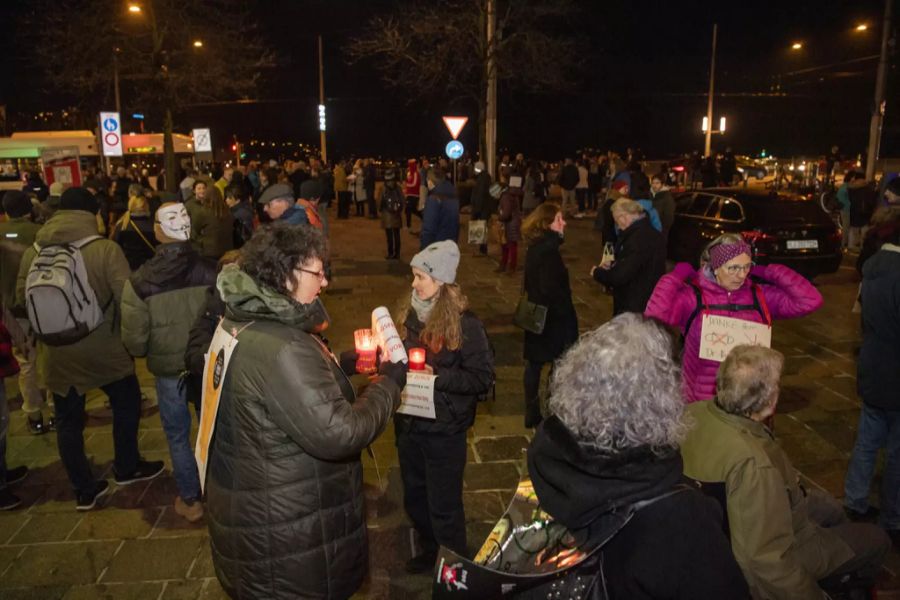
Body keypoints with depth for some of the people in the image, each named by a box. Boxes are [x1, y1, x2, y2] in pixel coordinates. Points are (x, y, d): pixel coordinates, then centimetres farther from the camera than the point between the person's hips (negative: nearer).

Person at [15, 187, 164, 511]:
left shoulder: (33, 252, -2)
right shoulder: (105, 249, -15)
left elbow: (22, 298, 6)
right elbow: (127, 298, -18)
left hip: (57, 352, 3)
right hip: (103, 347, -3)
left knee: (68, 420, 15)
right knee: (126, 402, 20)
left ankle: (84, 489, 24)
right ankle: (127, 467, 33)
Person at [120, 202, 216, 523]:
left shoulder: (139, 282, -17)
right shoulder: (210, 271, -17)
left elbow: (134, 340, -13)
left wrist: (148, 351, 10)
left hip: (168, 368, -1)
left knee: (178, 435, 19)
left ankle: (190, 500, 30)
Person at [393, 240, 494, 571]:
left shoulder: (465, 324, -18)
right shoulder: (410, 313, -1)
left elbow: (483, 379, -16)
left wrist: (438, 376, -24)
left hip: (444, 430, -6)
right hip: (408, 423, 6)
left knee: (444, 506, 8)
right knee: (415, 497, 22)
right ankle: (430, 550, 47)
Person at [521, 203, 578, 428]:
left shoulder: (535, 247, 6)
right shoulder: (548, 251, -21)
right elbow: (550, 289, -25)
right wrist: (567, 313, -14)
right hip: (554, 318, -9)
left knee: (534, 363, 14)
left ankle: (532, 413, 23)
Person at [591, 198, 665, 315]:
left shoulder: (638, 238, -26)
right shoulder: (649, 232, 7)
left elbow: (620, 276, -27)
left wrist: (597, 272, -9)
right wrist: (613, 264, 11)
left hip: (635, 306, -10)